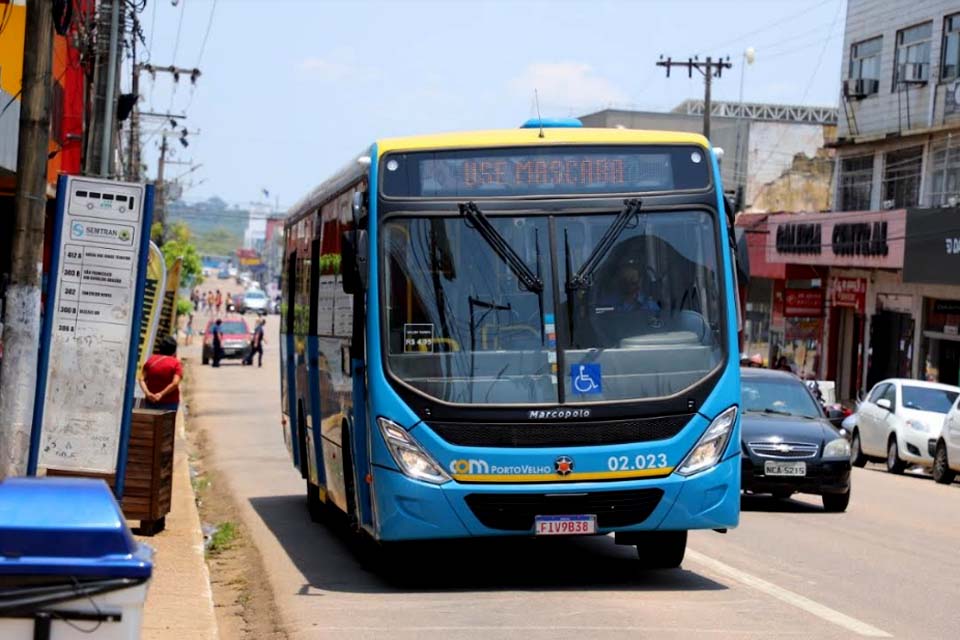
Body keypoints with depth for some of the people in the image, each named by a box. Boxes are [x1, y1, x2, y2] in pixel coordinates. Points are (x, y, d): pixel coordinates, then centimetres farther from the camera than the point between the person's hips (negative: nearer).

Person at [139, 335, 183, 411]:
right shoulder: (176, 363, -4)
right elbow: (175, 383, -17)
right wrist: (161, 394, -16)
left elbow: (142, 379, -1)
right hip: (169, 403, -4)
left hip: (151, 401, 4)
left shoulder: (151, 360, 7)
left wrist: (147, 392, -11)